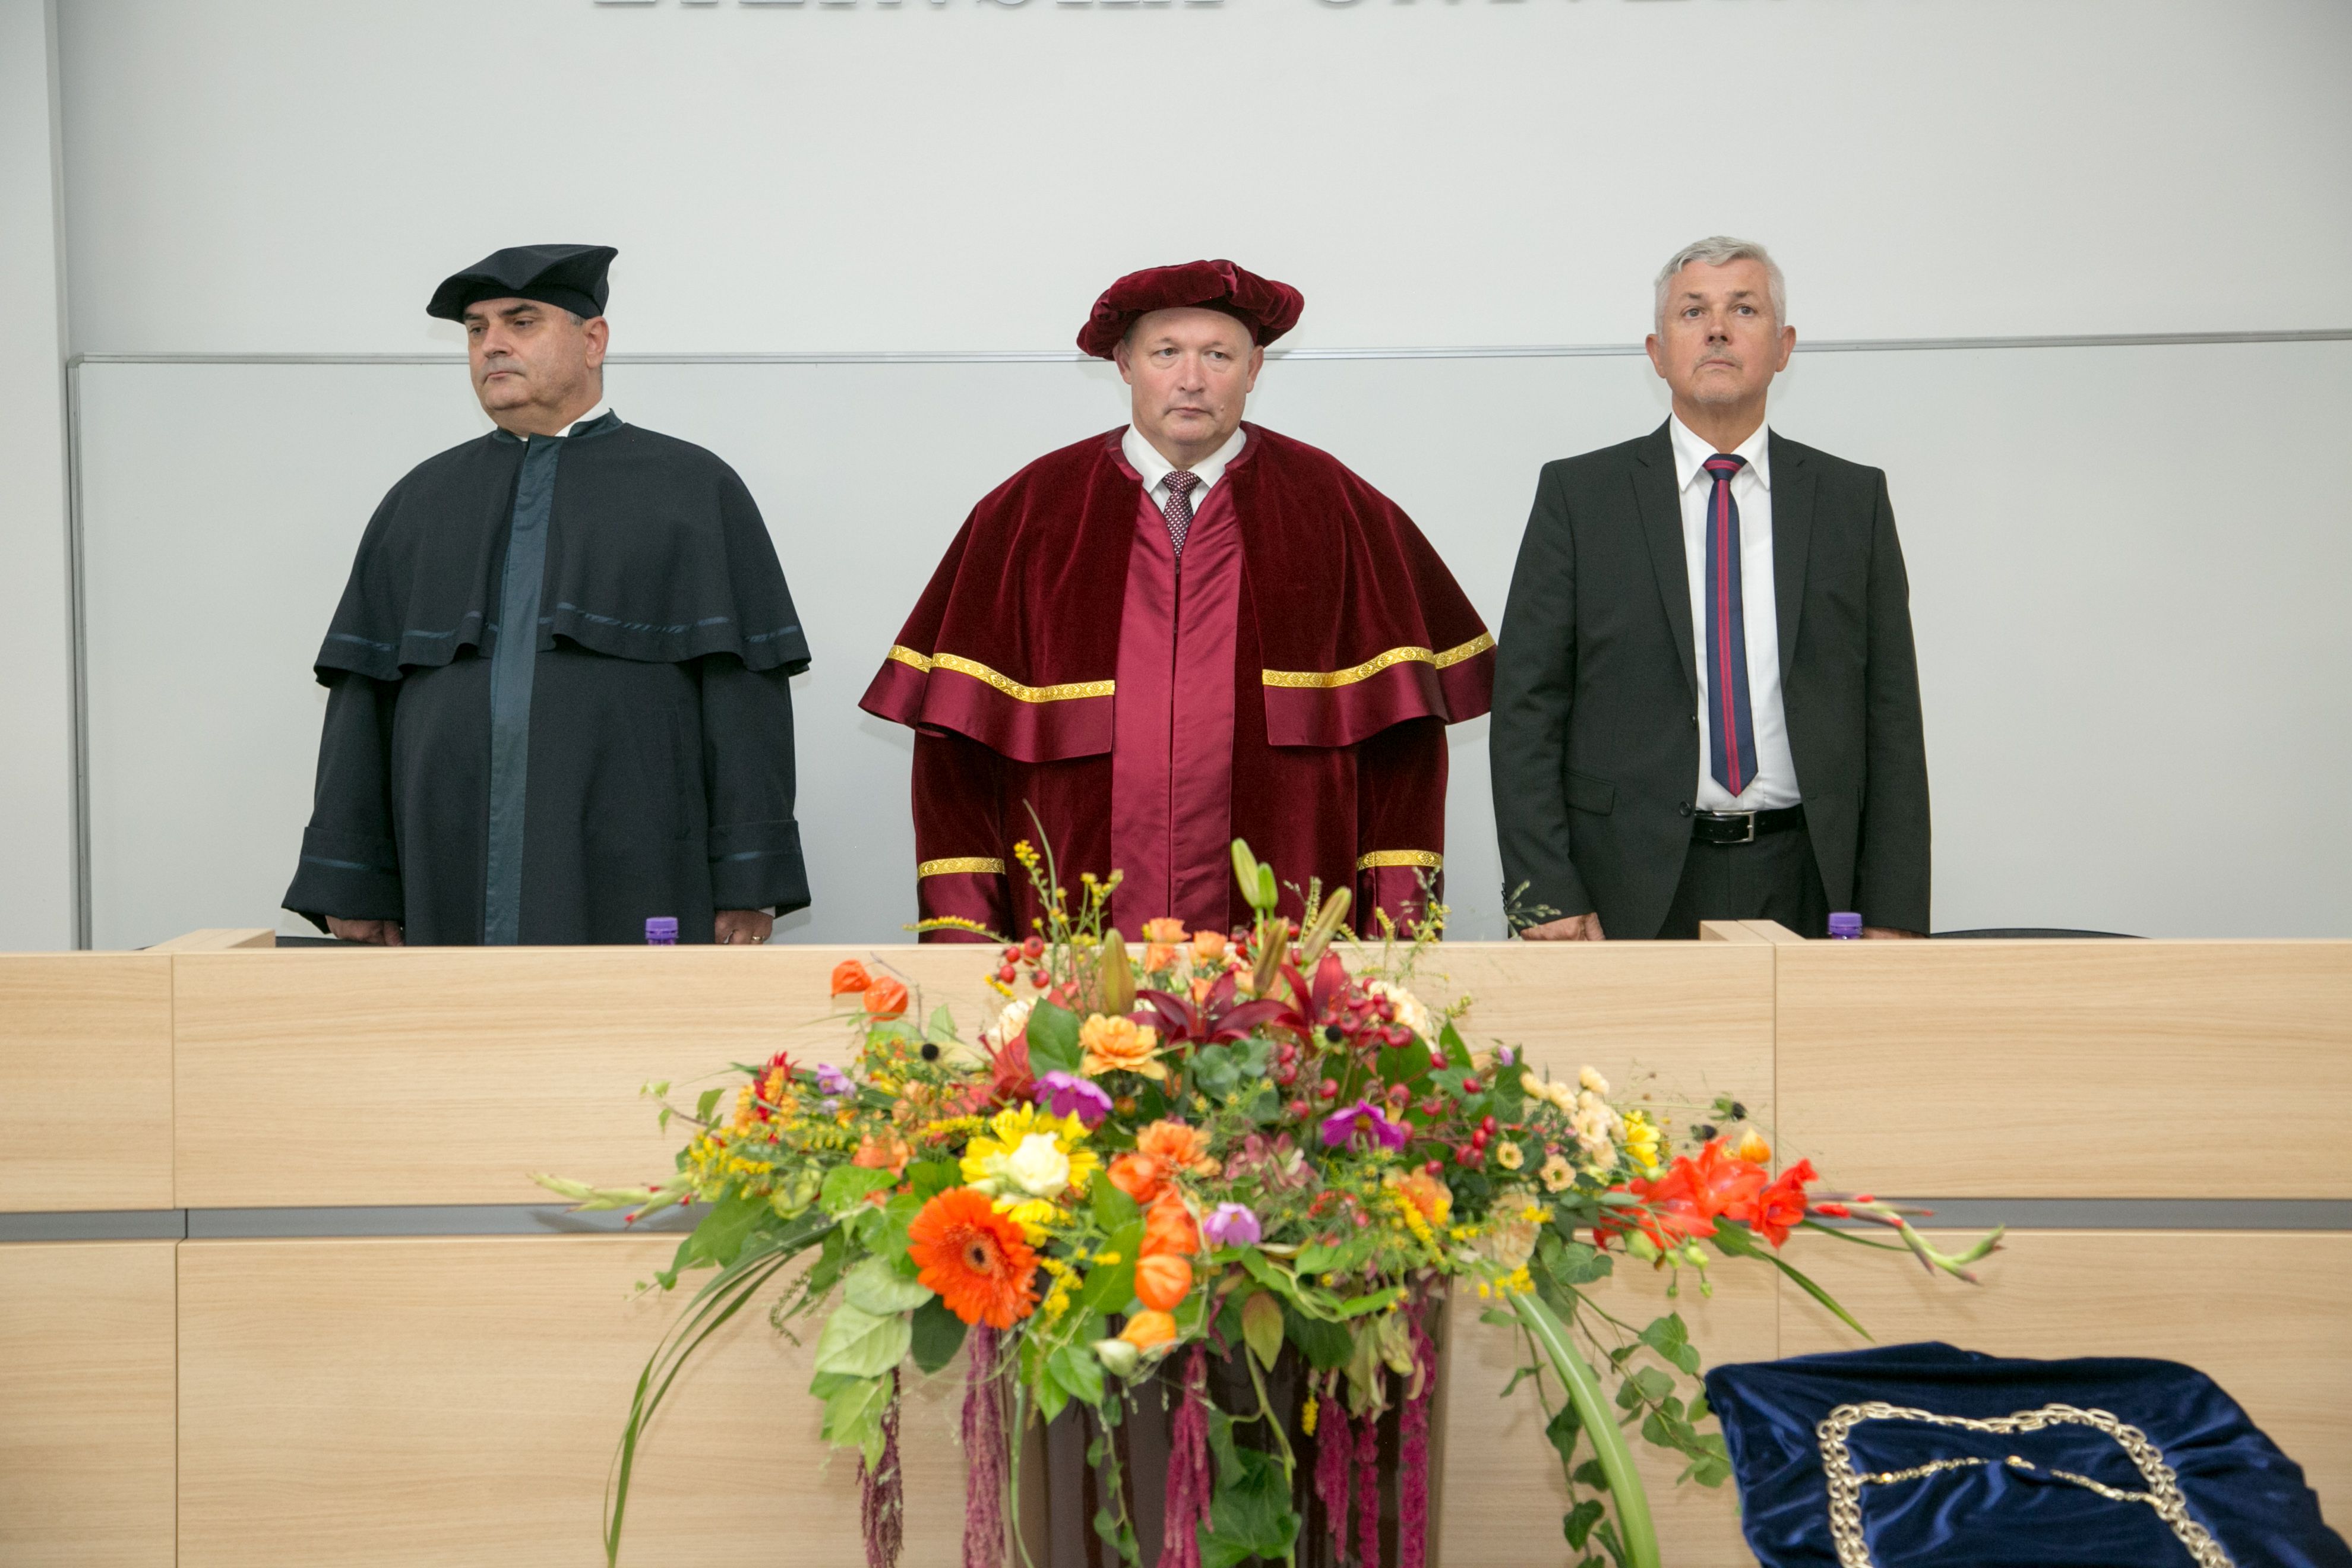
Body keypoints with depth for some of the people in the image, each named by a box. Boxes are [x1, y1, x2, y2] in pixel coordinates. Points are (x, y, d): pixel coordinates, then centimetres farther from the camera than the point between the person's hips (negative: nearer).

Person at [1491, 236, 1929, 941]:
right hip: (1632, 891, -1)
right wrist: (1545, 897, -9)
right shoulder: (1577, 494, 4)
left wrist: (1891, 915, 0)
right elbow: (1526, 706, 0)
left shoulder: (1854, 500, 9)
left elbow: (1891, 717, 7)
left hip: (1805, 888, 2)